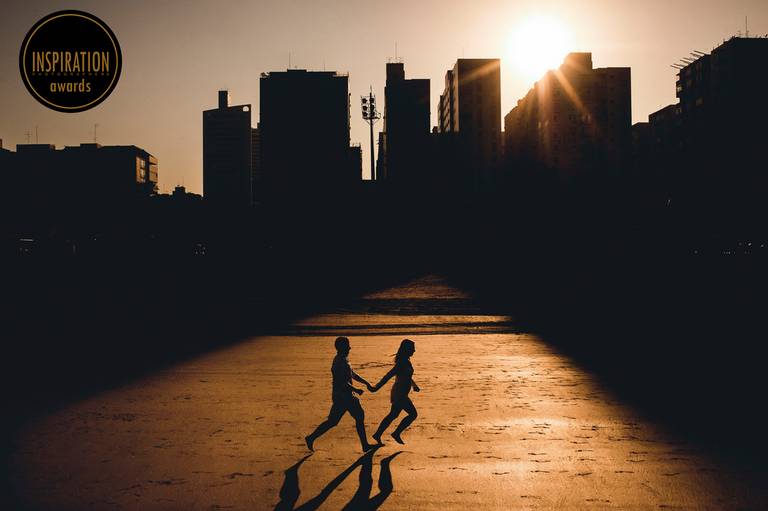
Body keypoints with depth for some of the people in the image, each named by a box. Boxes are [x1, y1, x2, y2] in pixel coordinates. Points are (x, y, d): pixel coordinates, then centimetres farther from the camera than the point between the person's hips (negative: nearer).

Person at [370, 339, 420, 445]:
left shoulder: (405, 361, 8)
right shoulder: (402, 363, -23)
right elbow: (388, 376, -26)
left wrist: (414, 385, 20)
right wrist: (377, 387, -26)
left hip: (399, 393, 10)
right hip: (400, 394, -10)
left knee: (393, 415, 17)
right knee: (413, 414, -1)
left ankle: (377, 435, 23)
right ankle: (396, 433, 6)